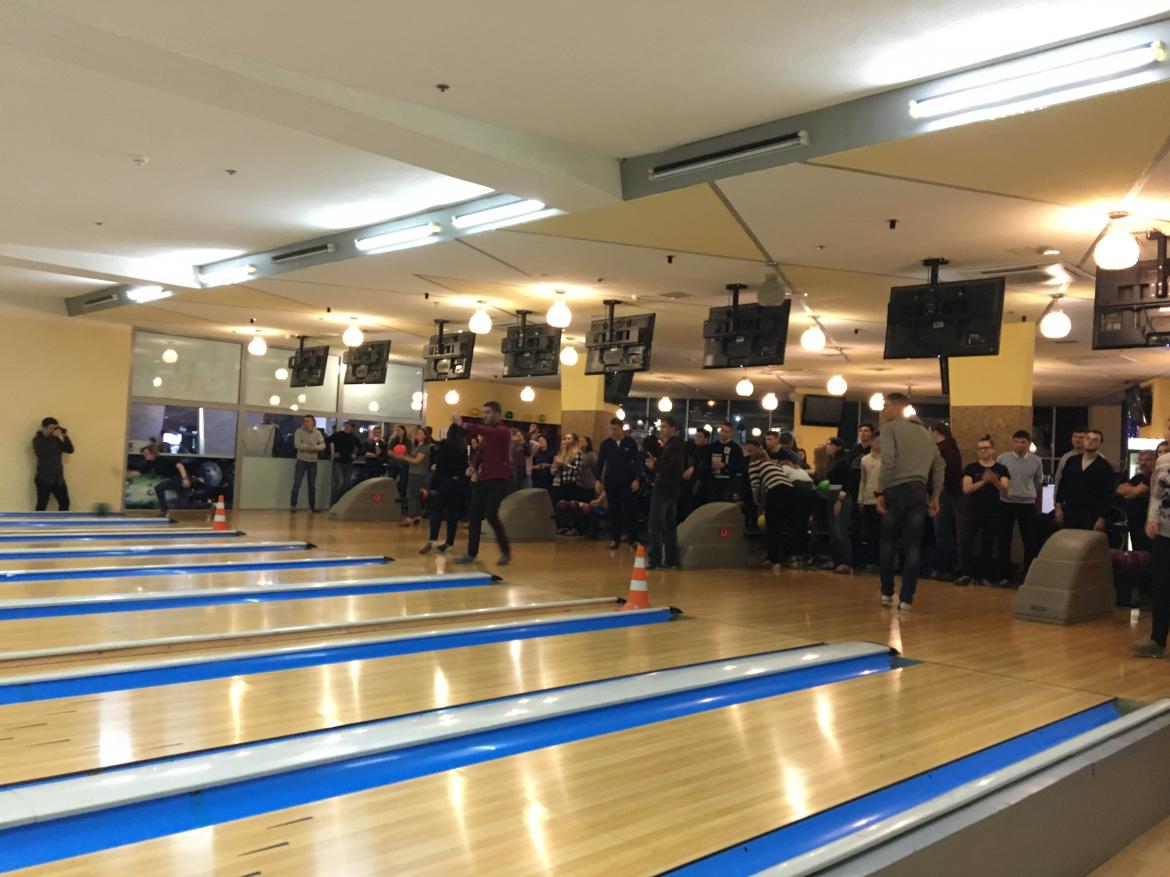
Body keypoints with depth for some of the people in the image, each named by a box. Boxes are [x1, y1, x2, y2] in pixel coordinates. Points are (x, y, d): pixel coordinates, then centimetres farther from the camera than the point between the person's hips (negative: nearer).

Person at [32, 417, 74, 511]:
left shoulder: (57, 439, 9)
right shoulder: (38, 440, -8)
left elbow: (70, 450, 3)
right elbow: (44, 452, -26)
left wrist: (65, 436, -8)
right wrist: (53, 437, -25)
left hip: (58, 479, 6)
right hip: (44, 479, -6)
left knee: (64, 502, 11)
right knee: (42, 505, -4)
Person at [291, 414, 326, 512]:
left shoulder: (318, 433, 4)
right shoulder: (299, 432, -5)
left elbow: (323, 445, -3)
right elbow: (297, 444, -17)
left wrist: (316, 447, -23)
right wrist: (308, 447, -24)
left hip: (313, 461, 3)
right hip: (301, 460, -3)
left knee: (312, 484, 8)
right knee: (297, 483, -3)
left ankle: (312, 506, 15)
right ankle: (293, 505, 3)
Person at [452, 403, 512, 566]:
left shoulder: (502, 431, -10)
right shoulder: (486, 433, 15)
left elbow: (484, 431, -29)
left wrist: (463, 425, -37)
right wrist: (475, 468, 4)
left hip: (497, 479, -8)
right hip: (482, 479, 8)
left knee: (491, 516, -13)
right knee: (474, 516, 2)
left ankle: (506, 551, 4)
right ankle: (471, 553, 8)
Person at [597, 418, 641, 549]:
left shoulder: (631, 443, -1)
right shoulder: (605, 444, 3)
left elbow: (636, 462, 0)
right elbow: (600, 463, 6)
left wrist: (636, 479, -7)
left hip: (627, 482, -2)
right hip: (611, 482, 2)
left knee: (629, 510, -2)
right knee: (613, 511, 6)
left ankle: (633, 539, 3)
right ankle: (615, 538, 12)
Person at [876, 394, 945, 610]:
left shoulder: (891, 428, 0)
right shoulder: (925, 431, 19)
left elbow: (888, 462, -14)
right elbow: (940, 465, 16)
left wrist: (880, 492, -12)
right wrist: (935, 498, 18)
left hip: (896, 490, -4)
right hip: (919, 492, 4)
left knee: (888, 543, 12)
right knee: (913, 547, 3)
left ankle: (887, 593, 14)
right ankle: (906, 599, 1)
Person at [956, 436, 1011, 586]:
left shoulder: (1001, 469, 4)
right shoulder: (971, 468, 2)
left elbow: (1005, 491, -6)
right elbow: (966, 489, -10)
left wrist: (994, 480, -25)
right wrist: (983, 481, -23)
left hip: (993, 513, 1)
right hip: (973, 512, -1)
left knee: (988, 546, 5)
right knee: (966, 543, -10)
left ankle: (984, 576, 13)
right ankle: (966, 574, -4)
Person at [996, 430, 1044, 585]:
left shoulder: (1036, 461, 2)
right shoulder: (1002, 458, -4)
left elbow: (1038, 483, 16)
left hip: (1027, 504, 1)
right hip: (1006, 503, -1)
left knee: (1031, 542, 2)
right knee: (1004, 541, 3)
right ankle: (1005, 575, 12)